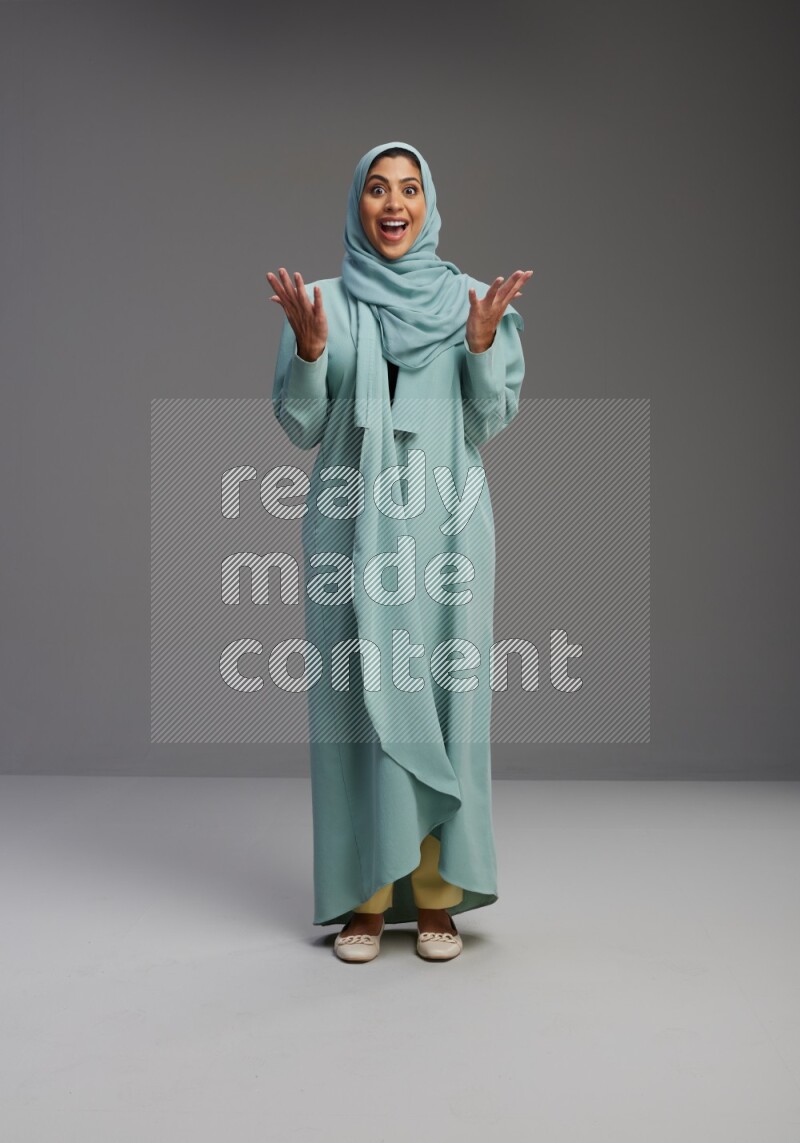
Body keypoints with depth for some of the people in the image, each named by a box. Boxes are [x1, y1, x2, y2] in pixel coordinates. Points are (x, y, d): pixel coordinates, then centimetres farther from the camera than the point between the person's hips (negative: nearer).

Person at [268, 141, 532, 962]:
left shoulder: (471, 299, 8)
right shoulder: (323, 302, 7)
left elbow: (491, 420, 2)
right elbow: (299, 427, 2)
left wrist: (482, 343, -13)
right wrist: (309, 349, -14)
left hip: (443, 527, 0)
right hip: (353, 527, 0)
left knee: (441, 695, 1)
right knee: (358, 696, 1)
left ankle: (435, 893, 14)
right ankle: (365, 894, 12)